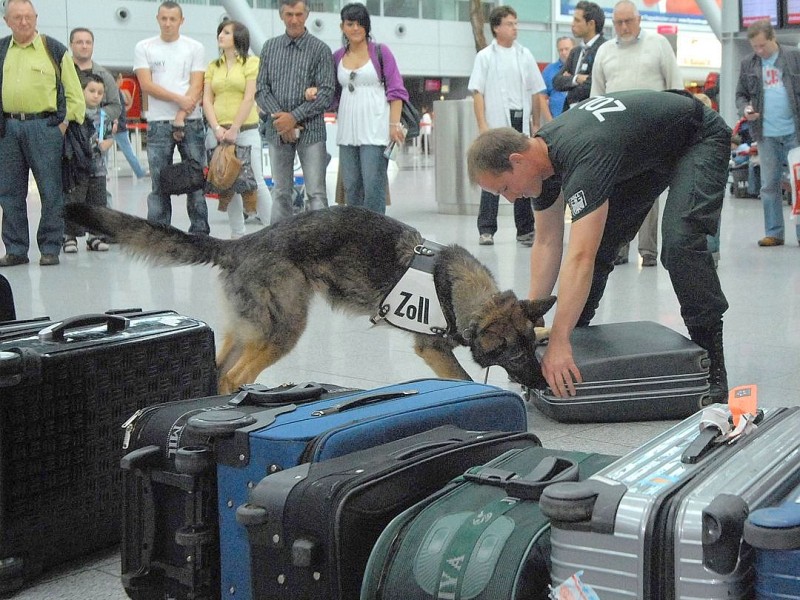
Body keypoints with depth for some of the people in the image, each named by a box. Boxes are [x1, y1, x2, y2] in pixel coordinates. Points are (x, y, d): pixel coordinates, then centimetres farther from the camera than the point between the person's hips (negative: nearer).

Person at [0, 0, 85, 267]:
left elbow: (74, 94, 4)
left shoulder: (54, 50, 4)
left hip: (43, 127, -3)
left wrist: (65, 124, -4)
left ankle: (50, 248, 6)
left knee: (51, 190, -3)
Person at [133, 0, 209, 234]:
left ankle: (199, 231, 8)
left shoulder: (194, 48, 7)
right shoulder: (144, 48, 7)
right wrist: (179, 99, -9)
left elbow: (196, 87, -1)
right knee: (159, 183, 1)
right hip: (158, 124, 0)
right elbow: (146, 85, -3)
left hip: (191, 122, 0)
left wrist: (181, 117, -10)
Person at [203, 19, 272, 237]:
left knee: (255, 182, -6)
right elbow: (207, 100, 7)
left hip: (246, 130, -5)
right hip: (220, 133, 5)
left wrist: (234, 129, -12)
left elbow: (249, 99, -8)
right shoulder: (213, 66, 13)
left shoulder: (251, 62, -1)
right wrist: (217, 128, -7)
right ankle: (237, 234, 14)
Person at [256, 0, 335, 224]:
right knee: (280, 192, 9)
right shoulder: (270, 47, 10)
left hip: (311, 130, -3)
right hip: (277, 131, 3)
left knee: (316, 192, -4)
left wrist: (294, 117, -14)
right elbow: (261, 89, 6)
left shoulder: (320, 49, 0)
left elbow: (326, 92, -7)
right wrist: (279, 117, -9)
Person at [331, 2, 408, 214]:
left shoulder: (380, 52, 1)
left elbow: (396, 91, -1)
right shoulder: (337, 56, 12)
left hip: (375, 129, -4)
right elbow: (334, 93, 17)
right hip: (347, 130, 4)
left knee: (373, 185, -9)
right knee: (351, 186, 7)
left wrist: (394, 124, -9)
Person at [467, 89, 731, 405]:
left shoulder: (583, 157, -41)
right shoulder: (540, 152, -12)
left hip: (699, 139, -8)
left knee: (680, 243, -27)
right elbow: (547, 243, -4)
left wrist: (559, 344, -49)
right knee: (597, 240, -1)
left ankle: (712, 363, -14)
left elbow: (580, 258, -47)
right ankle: (575, 332, 16)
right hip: (645, 151, 9)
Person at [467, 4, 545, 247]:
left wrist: (536, 124, 7)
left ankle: (525, 229, 12)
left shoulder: (525, 55, 11)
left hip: (521, 123, 3)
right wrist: (482, 125, -10)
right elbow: (478, 93, -2)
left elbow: (536, 93, 12)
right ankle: (486, 229, 3)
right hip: (496, 124, -3)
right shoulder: (485, 56, 2)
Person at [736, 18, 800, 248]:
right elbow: (740, 94, 15)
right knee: (769, 185, 5)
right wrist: (744, 109, -7)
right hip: (766, 134, 3)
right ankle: (774, 233, 13)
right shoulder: (748, 64, 9)